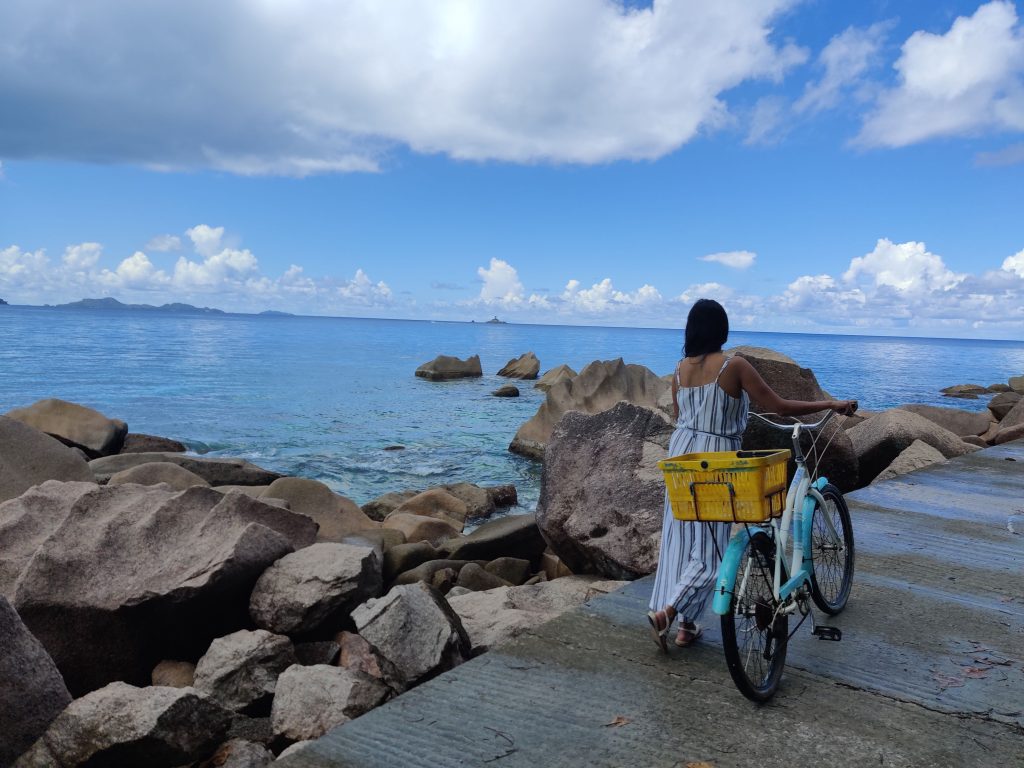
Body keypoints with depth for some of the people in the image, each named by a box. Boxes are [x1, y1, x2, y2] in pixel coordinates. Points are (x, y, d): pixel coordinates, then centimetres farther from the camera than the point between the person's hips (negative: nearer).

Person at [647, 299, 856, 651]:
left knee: (679, 540, 13)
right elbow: (781, 407, -13)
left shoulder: (680, 369, 3)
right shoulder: (734, 366, -13)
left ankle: (686, 626, 21)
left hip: (681, 453, 6)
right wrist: (832, 404, -2)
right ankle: (665, 613, -6)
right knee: (709, 547, 5)